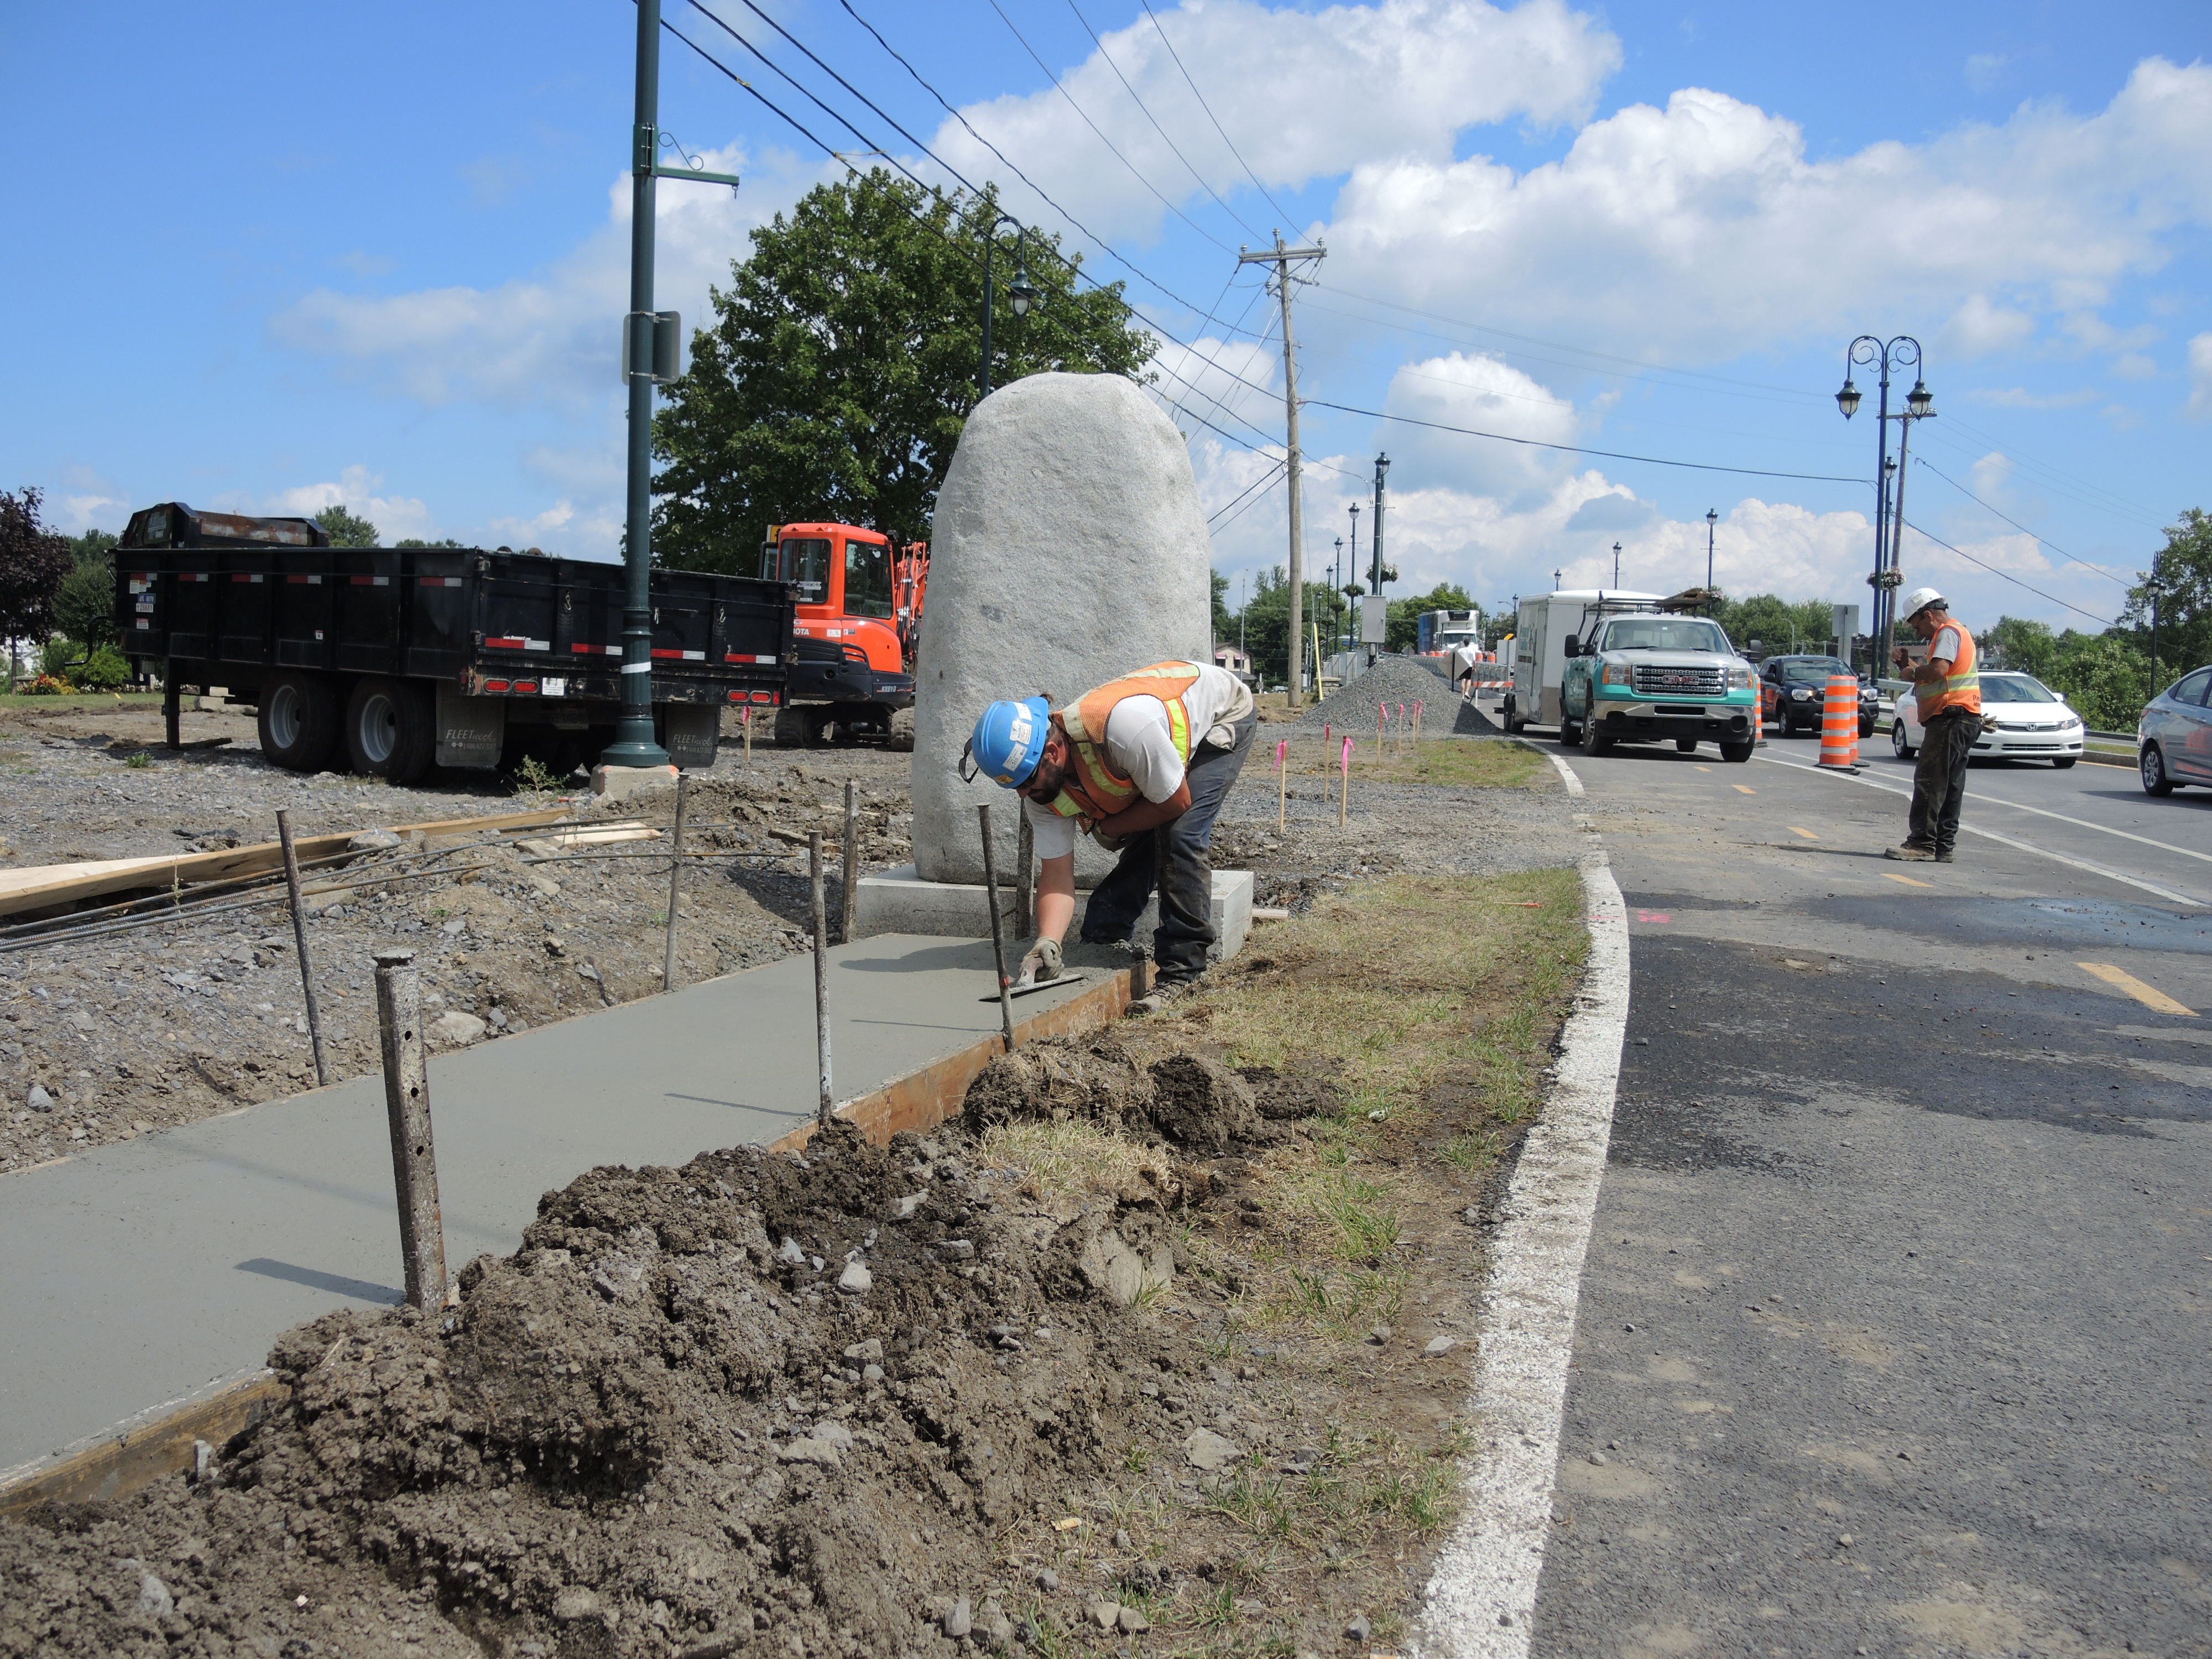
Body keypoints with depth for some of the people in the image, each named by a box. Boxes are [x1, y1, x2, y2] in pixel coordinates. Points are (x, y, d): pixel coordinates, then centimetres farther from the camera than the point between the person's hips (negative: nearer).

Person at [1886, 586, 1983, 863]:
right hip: (1961, 719, 11)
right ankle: (1943, 847, 10)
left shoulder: (1949, 632, -8)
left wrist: (1914, 672, -8)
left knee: (1930, 781, -12)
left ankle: (1921, 843, -14)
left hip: (1951, 718, -11)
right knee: (1950, 785, 9)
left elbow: (1938, 670, -26)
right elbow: (1933, 677, 25)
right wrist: (1908, 663, 10)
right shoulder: (1956, 633, 25)